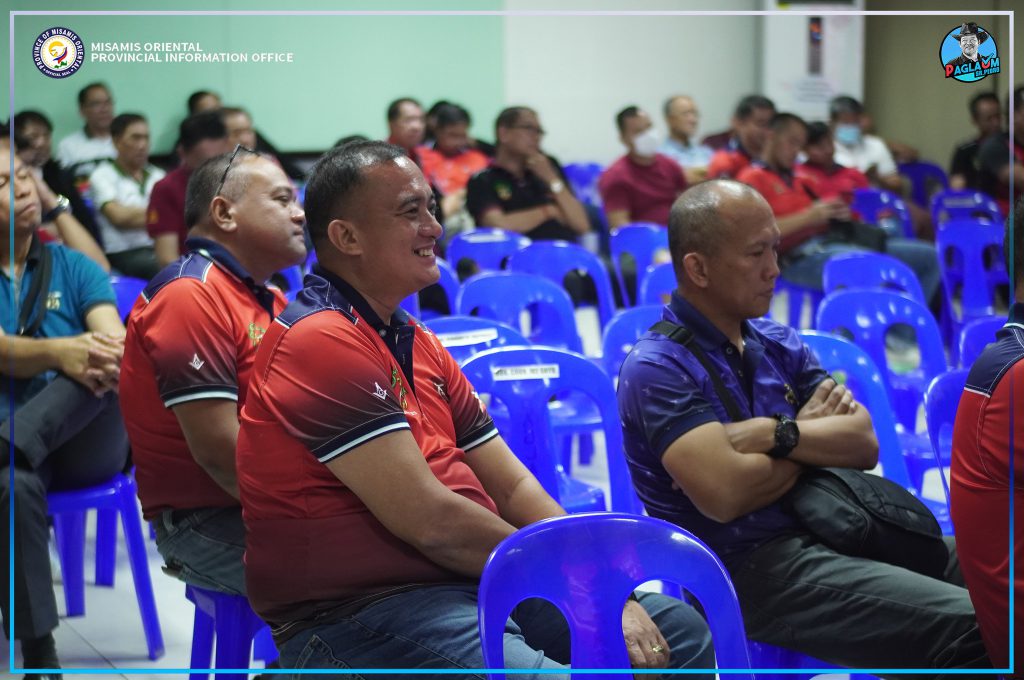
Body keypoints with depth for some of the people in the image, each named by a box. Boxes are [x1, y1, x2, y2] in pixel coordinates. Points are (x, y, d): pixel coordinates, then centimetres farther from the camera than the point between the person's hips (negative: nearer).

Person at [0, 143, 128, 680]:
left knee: (99, 360, -30)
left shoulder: (75, 268, 11)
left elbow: (116, 343, -6)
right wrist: (59, 352, -34)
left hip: (90, 443, 2)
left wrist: (111, 355, -32)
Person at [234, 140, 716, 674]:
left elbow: (512, 487, 14)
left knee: (678, 628, 2)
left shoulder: (418, 344, 18)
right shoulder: (323, 341, -13)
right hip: (363, 615, -9)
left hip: (474, 583, 9)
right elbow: (428, 520, -18)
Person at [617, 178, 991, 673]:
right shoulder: (656, 368, -9)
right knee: (970, 627, -25)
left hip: (823, 533, 8)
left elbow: (865, 445, 5)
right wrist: (817, 437, -3)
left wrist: (778, 434, -15)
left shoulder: (778, 344, 13)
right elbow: (727, 493, -21)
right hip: (750, 569, -8)